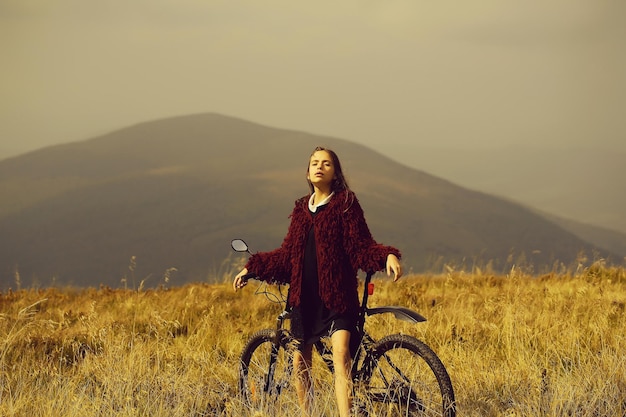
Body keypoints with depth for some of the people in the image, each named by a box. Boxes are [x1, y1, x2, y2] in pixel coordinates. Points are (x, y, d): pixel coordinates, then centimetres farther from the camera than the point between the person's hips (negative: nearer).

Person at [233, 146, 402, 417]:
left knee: (341, 356, -21)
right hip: (304, 296, 6)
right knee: (300, 365, 9)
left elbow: (361, 246, -7)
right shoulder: (301, 209, 13)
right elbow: (288, 253, 19)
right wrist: (252, 268, 20)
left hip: (336, 295, -6)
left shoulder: (345, 203, -1)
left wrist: (388, 256, -26)